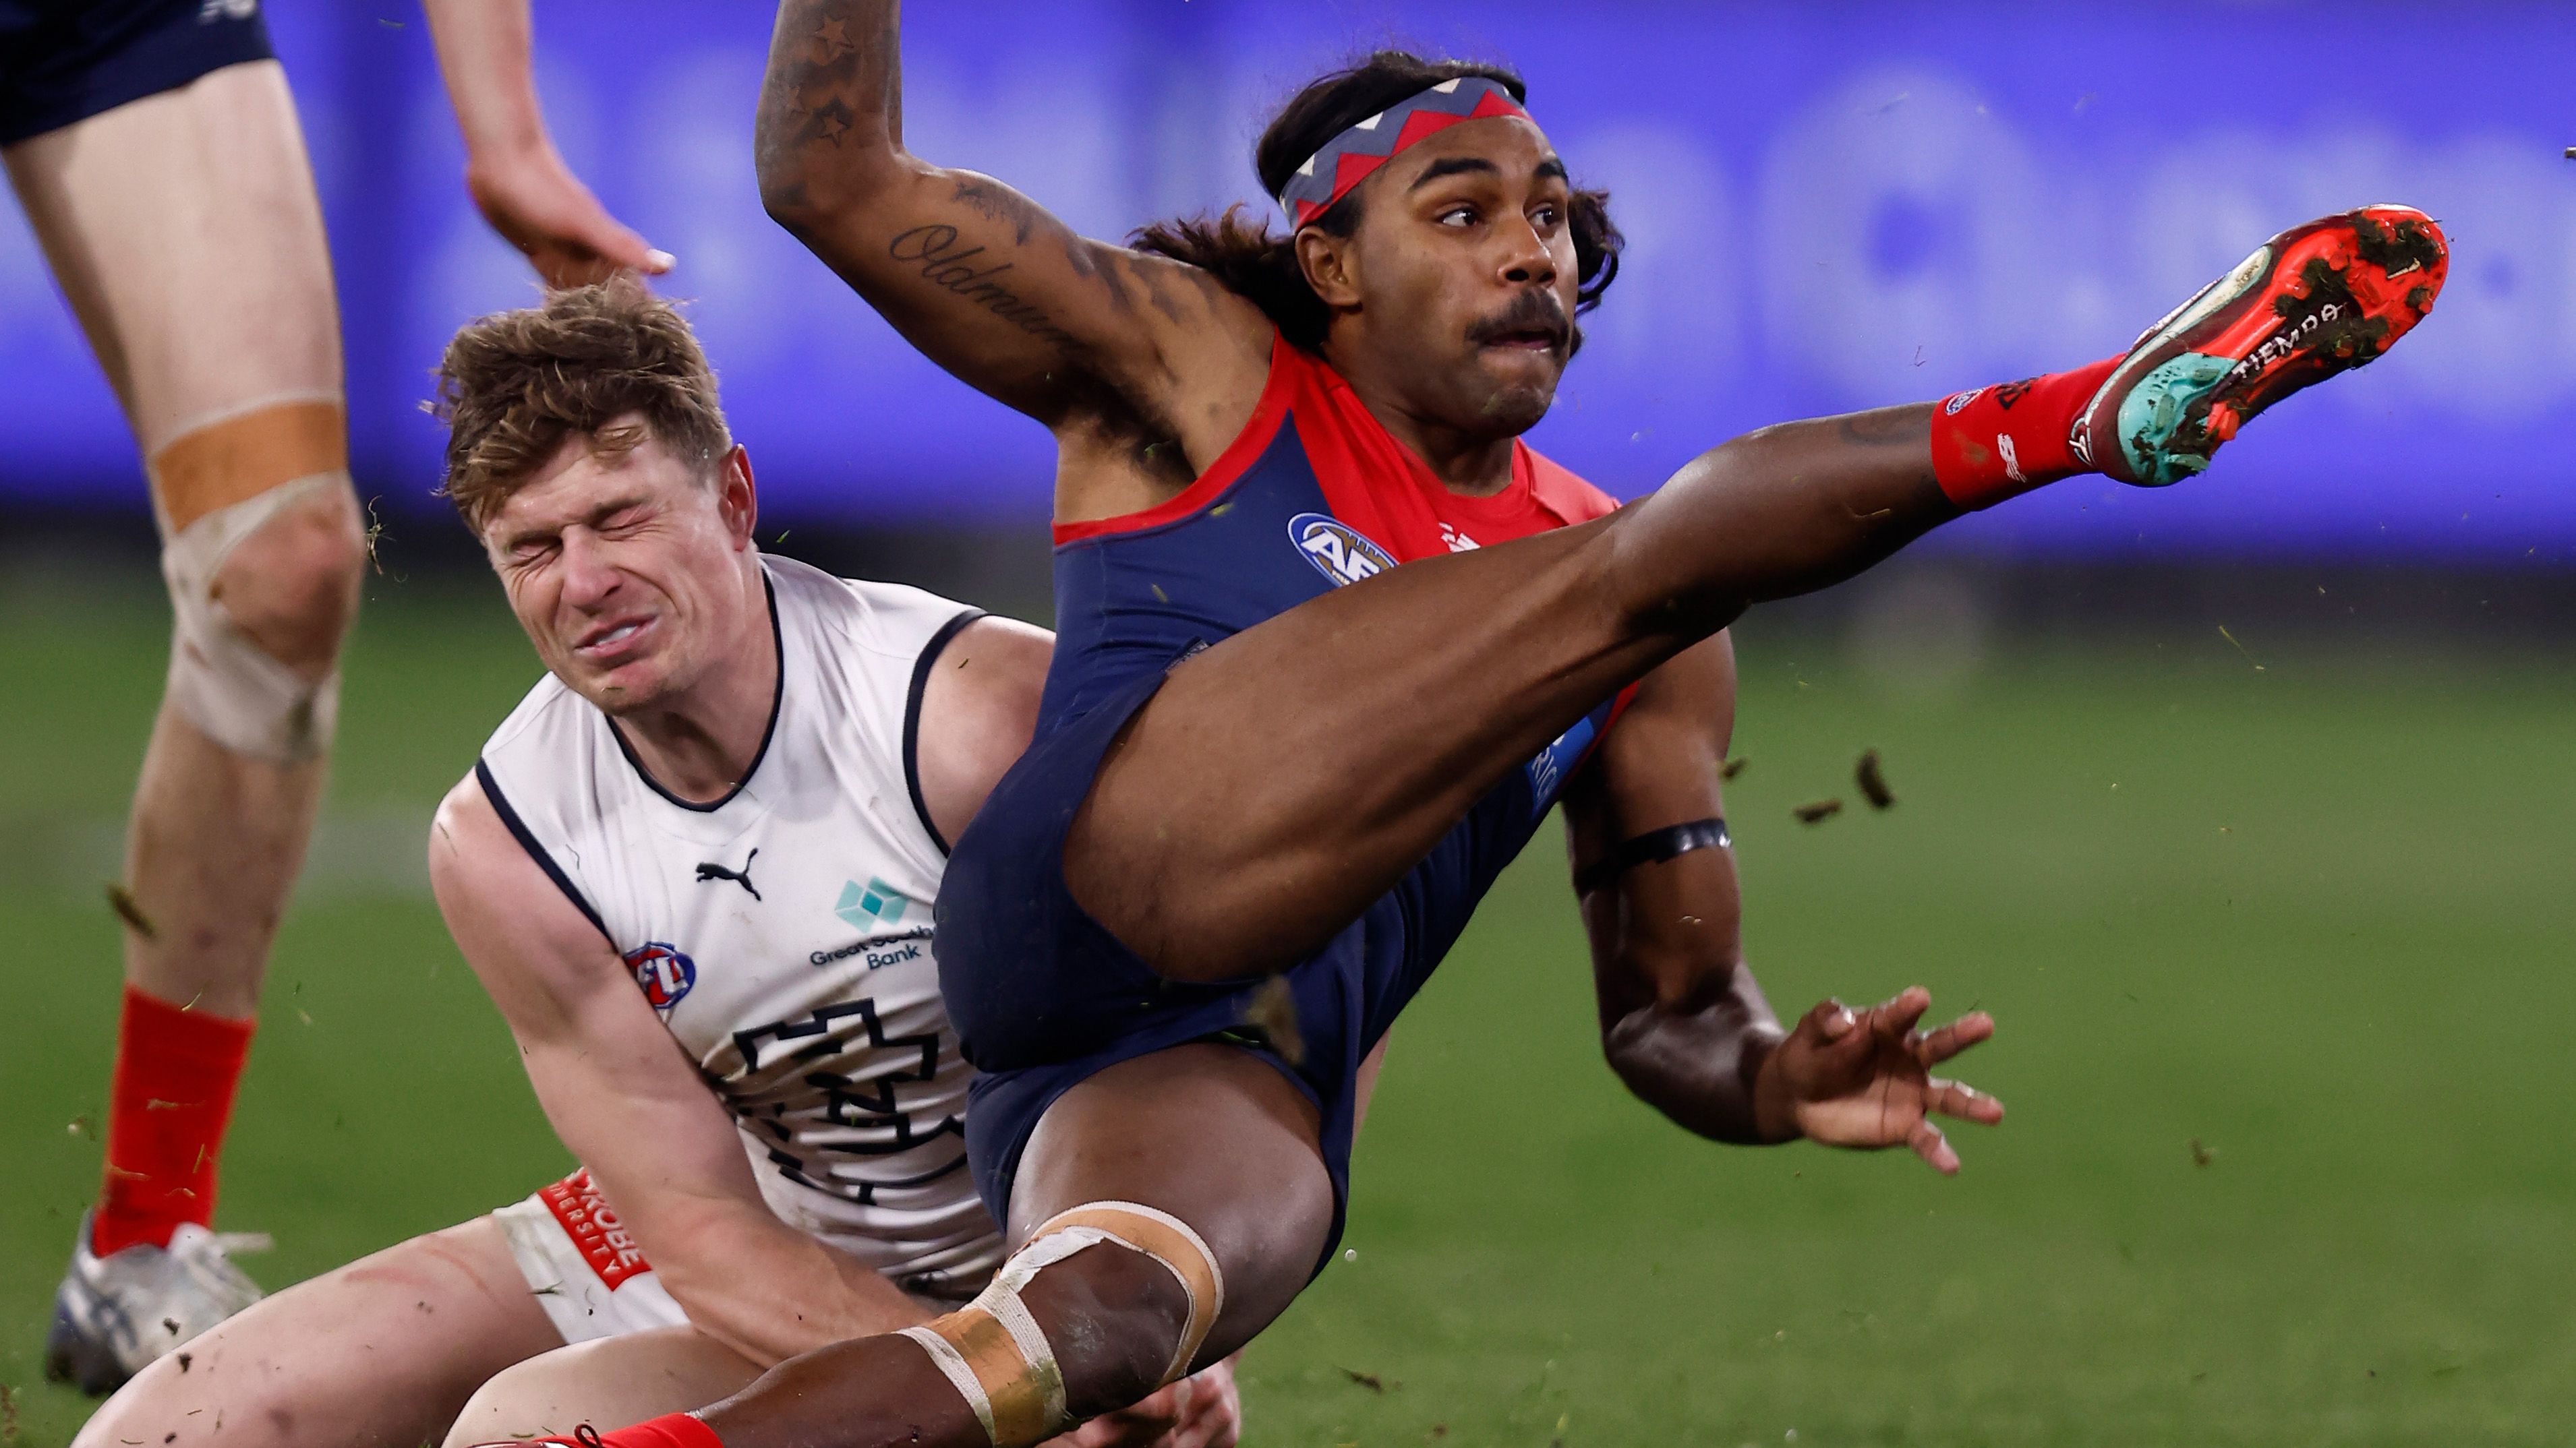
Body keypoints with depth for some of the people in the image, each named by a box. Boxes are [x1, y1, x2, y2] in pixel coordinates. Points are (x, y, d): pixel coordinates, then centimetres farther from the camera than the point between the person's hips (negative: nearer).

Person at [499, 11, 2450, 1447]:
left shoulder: (1653, 663, 27)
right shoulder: (1197, 375, 18)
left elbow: (1669, 1010, 26)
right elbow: (837, 175, 10)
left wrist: (1772, 1081, 1)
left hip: (1260, 1088, 3)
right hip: (1096, 894, -3)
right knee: (1639, 569, -13)